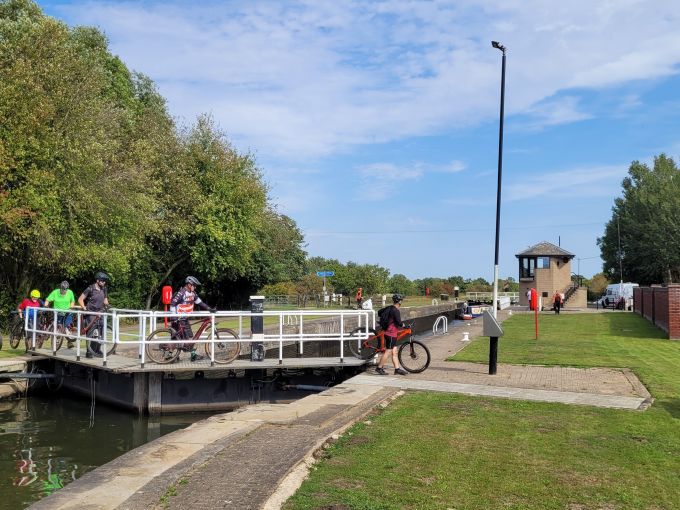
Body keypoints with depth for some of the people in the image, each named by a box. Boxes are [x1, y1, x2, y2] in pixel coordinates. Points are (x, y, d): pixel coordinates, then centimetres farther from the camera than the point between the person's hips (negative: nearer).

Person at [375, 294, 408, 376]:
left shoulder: (390, 308, 9)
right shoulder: (396, 311, -19)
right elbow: (399, 322, -24)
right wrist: (402, 325, -4)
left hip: (391, 333, 9)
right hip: (391, 334, -9)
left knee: (394, 352, 11)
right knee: (387, 352, -2)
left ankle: (397, 369, 14)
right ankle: (379, 368, 4)